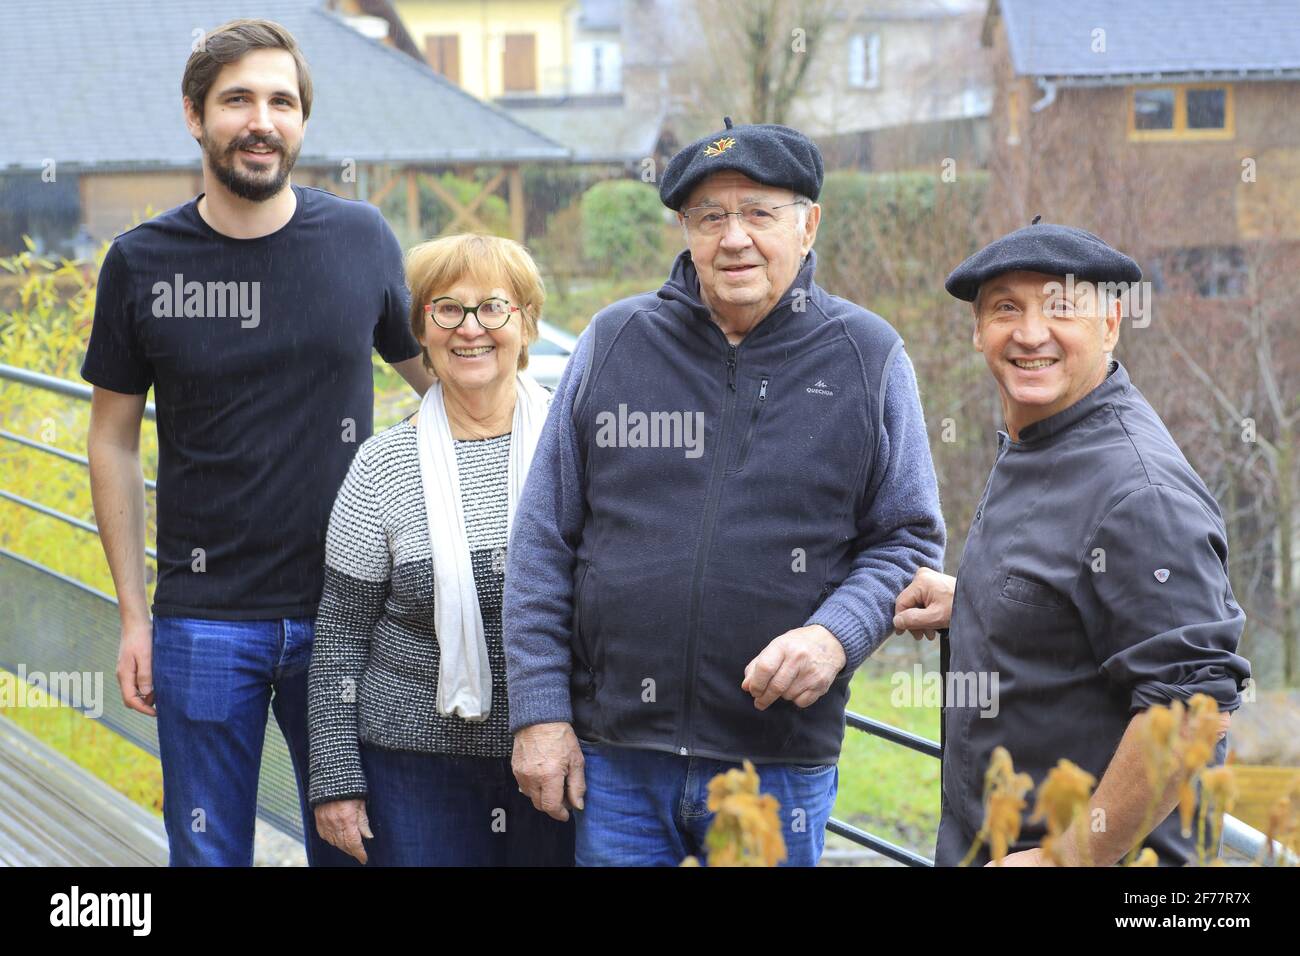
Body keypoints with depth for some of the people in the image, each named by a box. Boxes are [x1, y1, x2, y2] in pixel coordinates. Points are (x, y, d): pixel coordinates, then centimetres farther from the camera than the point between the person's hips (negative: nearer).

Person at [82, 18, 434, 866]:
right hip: (205, 618, 0)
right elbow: (114, 440, 5)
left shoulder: (361, 239, 0)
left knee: (350, 843, 10)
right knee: (208, 852, 6)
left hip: (342, 609, 1)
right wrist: (133, 614, 1)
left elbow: (438, 381, 11)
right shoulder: (142, 264, -1)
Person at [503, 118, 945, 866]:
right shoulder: (616, 342, 5)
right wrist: (540, 712, 1)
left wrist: (835, 635, -14)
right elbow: (545, 542, 6)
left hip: (780, 770, -1)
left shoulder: (868, 357, 3)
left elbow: (909, 539, 5)